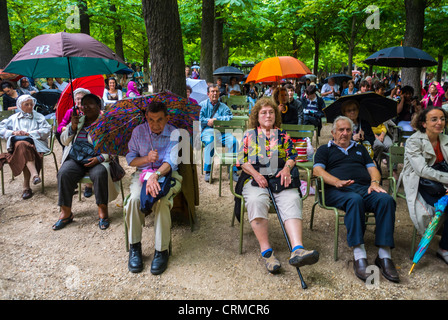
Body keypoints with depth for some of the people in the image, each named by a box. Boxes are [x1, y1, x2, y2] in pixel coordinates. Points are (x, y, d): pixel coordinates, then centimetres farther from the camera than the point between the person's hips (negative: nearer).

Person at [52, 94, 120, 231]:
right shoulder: (78, 119, 17)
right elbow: (64, 141, 15)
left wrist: (100, 158, -18)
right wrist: (73, 127, -4)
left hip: (97, 160, -3)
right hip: (75, 159, 4)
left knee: (100, 173, -34)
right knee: (63, 173, -25)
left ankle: (102, 209, -18)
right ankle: (66, 212, -14)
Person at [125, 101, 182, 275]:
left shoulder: (173, 134, -6)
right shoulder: (138, 131, 3)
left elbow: (171, 161, -20)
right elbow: (130, 158, 7)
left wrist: (156, 175, -39)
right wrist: (146, 159, -15)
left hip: (167, 175, -2)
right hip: (142, 173, 2)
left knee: (161, 201, -33)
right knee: (134, 199, -29)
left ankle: (161, 250, -19)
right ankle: (134, 247, -11)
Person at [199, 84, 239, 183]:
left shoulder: (223, 107, 19)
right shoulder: (203, 105, 17)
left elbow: (230, 117, 0)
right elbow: (199, 119, 3)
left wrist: (216, 119, -8)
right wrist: (208, 121, -6)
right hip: (207, 131, -2)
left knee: (233, 140, -28)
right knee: (210, 141, -37)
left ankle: (233, 171, -23)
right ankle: (207, 171, -31)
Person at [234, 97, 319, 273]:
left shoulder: (283, 135, 24)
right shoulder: (249, 135, 20)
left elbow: (292, 157, 16)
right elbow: (242, 161, 10)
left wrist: (286, 168, -7)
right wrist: (256, 174, -9)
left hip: (280, 178, 1)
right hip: (255, 178, -1)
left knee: (292, 199, -32)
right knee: (256, 201, -36)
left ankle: (297, 249, -46)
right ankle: (266, 251, -32)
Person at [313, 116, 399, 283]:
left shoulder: (360, 148, 34)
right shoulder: (325, 149, 22)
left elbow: (372, 168, 22)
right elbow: (317, 170, 3)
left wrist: (374, 183, -2)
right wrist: (337, 182, -15)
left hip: (365, 188, 4)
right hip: (337, 191, -3)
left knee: (386, 199, -30)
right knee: (355, 200, -39)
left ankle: (384, 256, -31)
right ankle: (359, 257, -42)